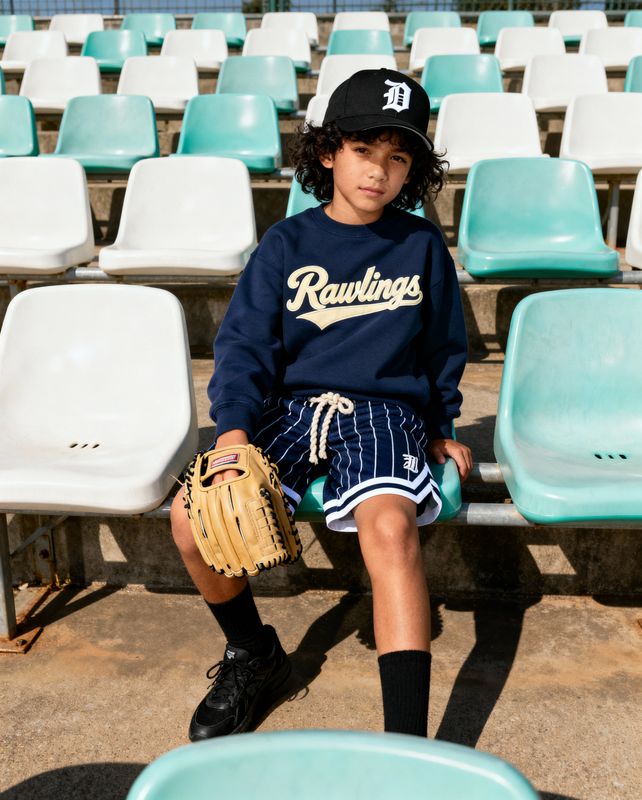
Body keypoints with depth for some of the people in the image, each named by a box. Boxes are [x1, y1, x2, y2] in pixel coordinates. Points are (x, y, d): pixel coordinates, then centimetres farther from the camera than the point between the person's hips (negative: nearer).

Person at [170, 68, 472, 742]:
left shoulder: (422, 246, 8)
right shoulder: (286, 244, 6)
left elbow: (443, 351, 18)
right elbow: (244, 343, 0)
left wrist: (439, 430, 19)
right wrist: (234, 428, -16)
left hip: (384, 412, -1)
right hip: (289, 408, 2)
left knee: (389, 525, -34)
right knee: (192, 513, -21)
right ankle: (253, 657, 8)